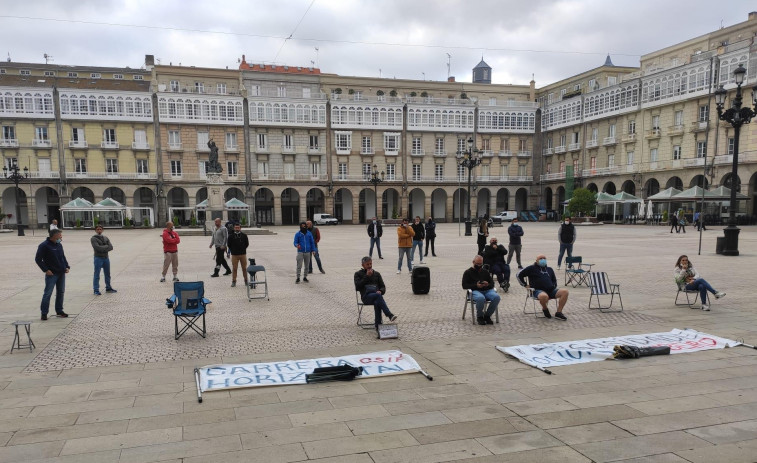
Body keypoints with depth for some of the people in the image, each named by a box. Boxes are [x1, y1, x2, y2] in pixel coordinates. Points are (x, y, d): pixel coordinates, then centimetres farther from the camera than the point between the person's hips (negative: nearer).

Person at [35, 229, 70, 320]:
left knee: (61, 292, 11)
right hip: (51, 274, -7)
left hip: (61, 273, 7)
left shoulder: (59, 245, 12)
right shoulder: (44, 246, -10)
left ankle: (59, 311, 20)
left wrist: (67, 266, 8)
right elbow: (38, 259, -10)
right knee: (48, 293, -5)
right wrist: (46, 270, -16)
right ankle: (44, 313, 3)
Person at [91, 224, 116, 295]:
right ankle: (96, 290, -3)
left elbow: (111, 247, -1)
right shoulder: (93, 238, -3)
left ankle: (108, 288, 24)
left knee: (107, 274, 13)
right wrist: (106, 247, -11)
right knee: (97, 275, -5)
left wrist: (102, 248, -14)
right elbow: (97, 247, -19)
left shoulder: (105, 238, 12)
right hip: (98, 258, -6)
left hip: (106, 258, 6)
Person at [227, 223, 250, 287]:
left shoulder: (244, 235, 2)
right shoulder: (231, 236, 1)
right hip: (234, 255, 0)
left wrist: (243, 249, 6)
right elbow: (229, 245, 8)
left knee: (244, 268, 6)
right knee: (234, 269, 1)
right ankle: (234, 281, 9)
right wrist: (233, 250, 6)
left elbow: (247, 244, 10)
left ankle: (246, 280, 16)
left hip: (243, 254, 1)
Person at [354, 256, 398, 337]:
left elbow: (383, 286, 20)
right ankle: (390, 315, -47)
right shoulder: (358, 274, 16)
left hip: (377, 295, 2)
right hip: (366, 296, -2)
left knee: (377, 303, -36)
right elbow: (357, 287, 0)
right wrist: (367, 276, -3)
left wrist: (380, 291, -5)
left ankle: (378, 326, -35)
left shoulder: (376, 274, 26)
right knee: (378, 296, -37)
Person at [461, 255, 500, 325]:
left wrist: (488, 284, -6)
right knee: (481, 298, -40)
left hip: (487, 290, 4)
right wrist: (476, 286, -13)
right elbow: (464, 286, 2)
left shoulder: (485, 272, 26)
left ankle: (487, 316, -9)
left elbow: (492, 283, 20)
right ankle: (479, 316, -12)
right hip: (475, 291, -4)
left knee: (496, 297, -29)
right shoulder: (468, 272, 13)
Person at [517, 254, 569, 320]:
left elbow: (554, 280, 38)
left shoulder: (549, 269, 25)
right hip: (538, 290, -5)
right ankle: (545, 309, -6)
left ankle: (559, 313, -13)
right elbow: (519, 275, 8)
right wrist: (525, 285, 5)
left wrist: (553, 286, 17)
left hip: (551, 290, 6)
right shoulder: (532, 268, 8)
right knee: (544, 296, -42)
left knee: (565, 291, -20)